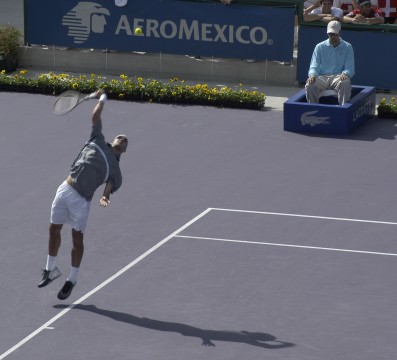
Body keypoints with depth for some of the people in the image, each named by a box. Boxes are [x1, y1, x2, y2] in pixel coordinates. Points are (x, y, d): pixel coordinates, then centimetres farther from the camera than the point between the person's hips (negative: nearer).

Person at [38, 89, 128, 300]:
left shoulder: (115, 168, 7)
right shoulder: (98, 142, 13)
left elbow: (112, 182, -9)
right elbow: (96, 116, 19)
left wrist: (105, 196, -27)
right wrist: (102, 99, 19)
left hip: (82, 199, -3)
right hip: (65, 190, 3)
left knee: (77, 237, -2)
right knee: (54, 229, 8)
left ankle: (72, 280, 12)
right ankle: (51, 269, 27)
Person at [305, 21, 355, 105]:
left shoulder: (347, 47, 9)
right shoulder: (320, 47, 13)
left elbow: (350, 68, 4)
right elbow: (314, 65, 7)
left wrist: (344, 74, -21)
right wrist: (312, 75, -17)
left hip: (338, 77, -1)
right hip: (322, 77, 1)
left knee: (345, 83, -38)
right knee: (310, 85, -32)